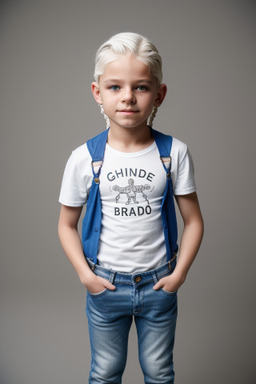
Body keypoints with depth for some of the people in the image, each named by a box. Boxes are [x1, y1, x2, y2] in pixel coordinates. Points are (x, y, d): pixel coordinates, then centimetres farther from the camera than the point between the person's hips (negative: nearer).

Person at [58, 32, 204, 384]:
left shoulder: (174, 152, -10)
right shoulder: (84, 158, -11)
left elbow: (193, 221, -3)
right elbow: (67, 225, -1)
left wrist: (179, 273, -9)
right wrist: (85, 274, -9)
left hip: (159, 285, 1)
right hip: (105, 285, 0)